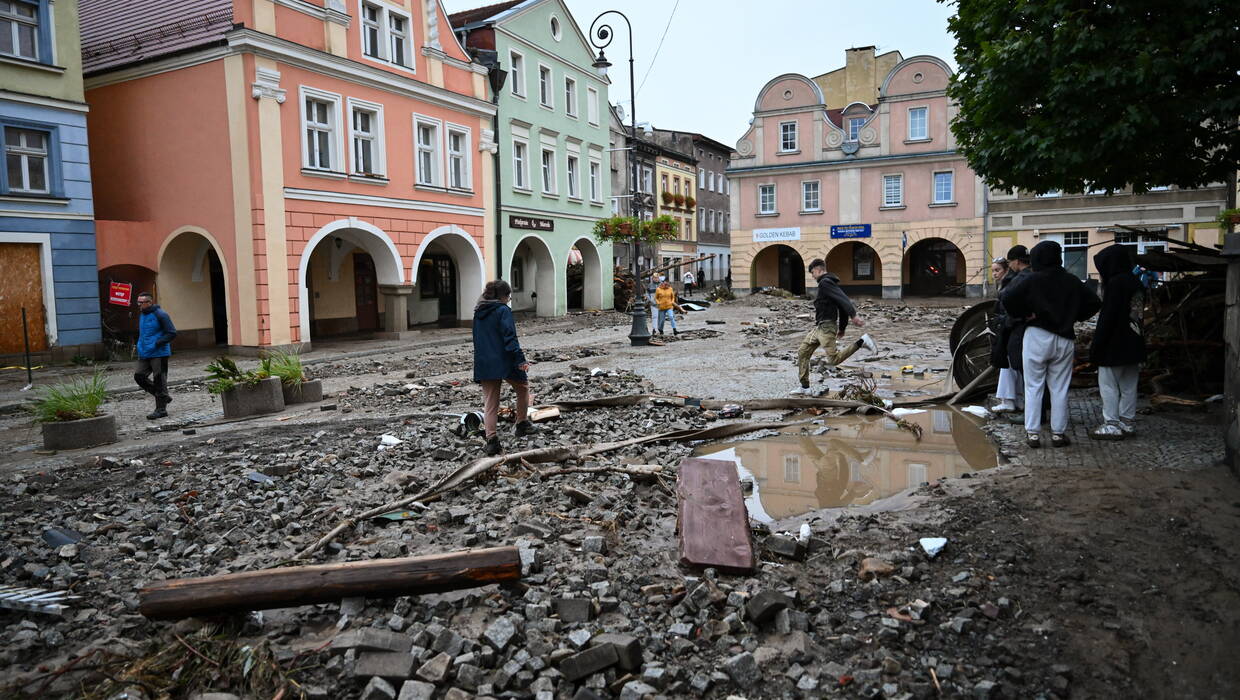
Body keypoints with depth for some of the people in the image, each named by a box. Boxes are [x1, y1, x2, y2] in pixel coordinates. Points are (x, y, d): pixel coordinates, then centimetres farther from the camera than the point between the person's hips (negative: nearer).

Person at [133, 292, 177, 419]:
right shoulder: (142, 316, 15)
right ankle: (164, 396, 17)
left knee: (159, 380, -3)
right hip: (144, 355, 8)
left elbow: (172, 333, -14)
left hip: (159, 354, -8)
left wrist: (157, 343, -20)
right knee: (139, 375, 2)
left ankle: (161, 409, 5)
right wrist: (140, 347, 15)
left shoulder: (160, 315, -11)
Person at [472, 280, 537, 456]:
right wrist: (520, 359, -20)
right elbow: (509, 337, -18)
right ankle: (522, 424, 22)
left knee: (489, 403, 7)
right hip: (504, 362, -6)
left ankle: (491, 438, -2)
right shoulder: (503, 310, -9)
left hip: (484, 365, 6)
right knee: (523, 387, 20)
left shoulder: (478, 313, 13)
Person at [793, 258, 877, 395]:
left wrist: (853, 315, -36)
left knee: (833, 359, -13)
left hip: (826, 327, -10)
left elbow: (842, 299, -25)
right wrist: (842, 327, 24)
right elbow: (843, 300, 21)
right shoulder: (831, 283, 18)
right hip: (818, 327, 10)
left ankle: (861, 342, -6)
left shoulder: (824, 283, -12)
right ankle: (805, 387, 12)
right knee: (802, 352, 10)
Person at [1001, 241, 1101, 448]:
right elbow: (1094, 303, 10)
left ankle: (1032, 432, 2)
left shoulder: (1033, 280, -8)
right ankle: (1058, 433, 13)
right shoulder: (1072, 281, 5)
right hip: (1064, 339, 3)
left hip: (1037, 337, -3)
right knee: (1059, 389, 9)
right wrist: (1073, 317, 14)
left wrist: (1022, 314, -4)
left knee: (1033, 387, 3)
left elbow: (1006, 297, -18)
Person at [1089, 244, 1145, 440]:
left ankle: (1112, 424, 1)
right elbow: (1139, 313, 14)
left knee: (1108, 384, -1)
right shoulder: (1136, 282, 10)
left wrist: (1096, 346, -14)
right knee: (1128, 386, 14)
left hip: (1114, 345, -9)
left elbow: (1107, 318, -19)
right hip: (1133, 344, 9)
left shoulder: (1115, 283, -16)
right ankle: (1128, 422, 21)